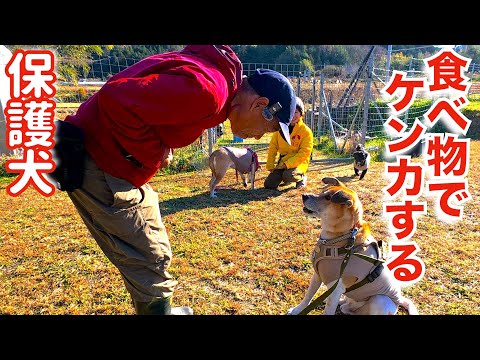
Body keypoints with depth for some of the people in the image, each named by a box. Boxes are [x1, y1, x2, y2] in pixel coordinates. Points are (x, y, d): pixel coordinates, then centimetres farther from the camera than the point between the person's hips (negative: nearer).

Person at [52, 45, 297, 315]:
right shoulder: (206, 90, -24)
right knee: (151, 260, 0)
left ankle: (161, 308, 38)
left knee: (149, 255, 20)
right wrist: (154, 155, -17)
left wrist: (162, 149, 2)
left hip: (115, 162, 10)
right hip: (99, 166, -10)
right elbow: (117, 100, -30)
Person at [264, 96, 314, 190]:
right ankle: (283, 176, 22)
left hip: (298, 162, -4)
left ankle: (301, 177, 0)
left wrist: (287, 163, -21)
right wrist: (270, 166, -1)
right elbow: (273, 148, 6)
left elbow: (304, 153, -15)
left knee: (288, 176, -36)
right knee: (269, 184, -8)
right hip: (283, 161, 5)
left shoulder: (306, 131, -11)